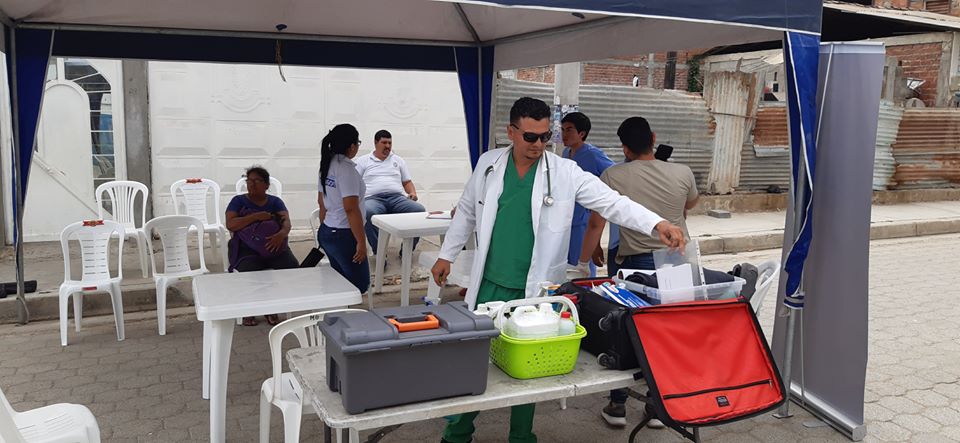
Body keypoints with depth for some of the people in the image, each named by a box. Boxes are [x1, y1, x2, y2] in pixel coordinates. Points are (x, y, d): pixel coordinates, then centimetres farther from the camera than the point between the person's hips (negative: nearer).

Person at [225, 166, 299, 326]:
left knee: (292, 266, -26)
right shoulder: (238, 201, 9)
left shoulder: (275, 201, 14)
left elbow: (286, 221, -2)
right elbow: (230, 224, -6)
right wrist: (256, 216, -13)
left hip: (274, 246, 2)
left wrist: (281, 234, -25)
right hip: (247, 248, -2)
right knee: (250, 271, -34)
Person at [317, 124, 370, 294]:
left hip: (326, 233, 9)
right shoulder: (346, 168, -18)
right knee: (360, 284, 1)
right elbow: (351, 209, -22)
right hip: (344, 235, -9)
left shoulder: (327, 165, 8)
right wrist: (361, 241, -18)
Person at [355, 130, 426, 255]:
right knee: (368, 213, -41)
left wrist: (413, 193, 4)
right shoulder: (362, 161, 18)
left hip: (397, 198, 2)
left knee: (420, 210, -28)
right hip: (373, 198, -2)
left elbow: (407, 182, 26)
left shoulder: (398, 160, 26)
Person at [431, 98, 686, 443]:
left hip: (535, 289, -2)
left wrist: (657, 224, -27)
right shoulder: (488, 164, 1)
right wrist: (446, 255, 16)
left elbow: (612, 202, -13)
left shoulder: (565, 173, -7)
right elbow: (467, 212, 13)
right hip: (489, 285, 2)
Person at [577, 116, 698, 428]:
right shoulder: (682, 173, -5)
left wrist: (584, 260, 6)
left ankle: (618, 406, 21)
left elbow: (595, 224, -7)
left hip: (635, 265, -2)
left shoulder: (613, 177, -11)